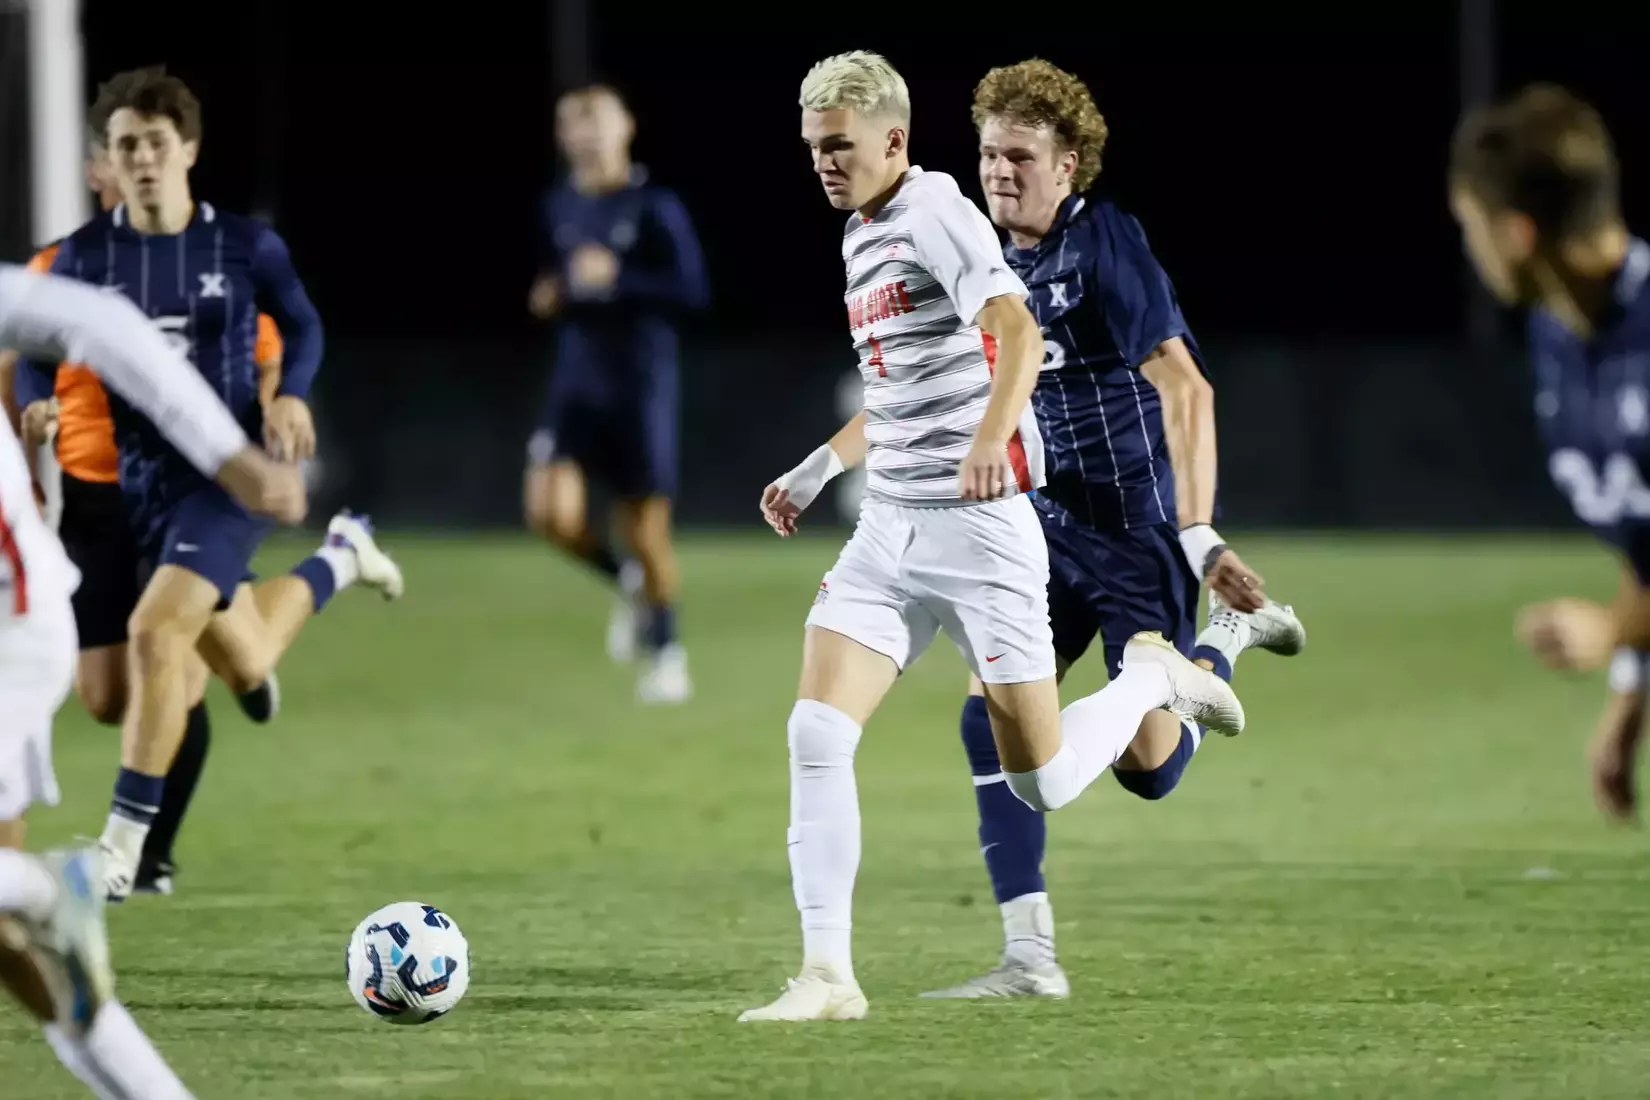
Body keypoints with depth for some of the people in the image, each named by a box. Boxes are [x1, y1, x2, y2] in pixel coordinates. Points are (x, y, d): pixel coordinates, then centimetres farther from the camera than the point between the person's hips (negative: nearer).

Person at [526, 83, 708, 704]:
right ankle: (628, 583, 15)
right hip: (576, 381, 4)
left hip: (642, 382, -4)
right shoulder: (558, 208, 8)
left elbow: (692, 290, -13)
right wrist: (547, 298, 1)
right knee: (551, 511, -15)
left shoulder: (654, 208, -8)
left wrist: (617, 280, -22)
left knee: (645, 527, 0)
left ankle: (666, 652, 22)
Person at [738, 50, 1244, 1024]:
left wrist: (992, 437, -44)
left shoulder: (934, 211, -11)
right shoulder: (860, 239, 17)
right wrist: (820, 468, 23)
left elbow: (1018, 333, -27)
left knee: (1042, 781, -2)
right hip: (887, 530, 8)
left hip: (978, 525, -8)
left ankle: (1152, 679, 27)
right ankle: (828, 975, -10)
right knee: (817, 732, -11)